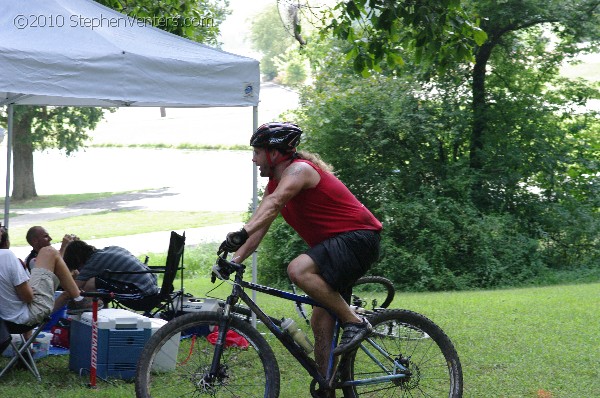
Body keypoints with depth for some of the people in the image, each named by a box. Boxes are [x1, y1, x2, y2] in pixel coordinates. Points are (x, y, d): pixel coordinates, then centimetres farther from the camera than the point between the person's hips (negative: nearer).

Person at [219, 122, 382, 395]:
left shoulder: (299, 170, -15)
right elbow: (261, 223, 11)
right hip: (335, 244, 10)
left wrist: (242, 233, -47)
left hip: (358, 238, -10)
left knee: (299, 270, -32)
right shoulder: (276, 183, 14)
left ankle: (355, 322, -21)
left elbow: (272, 205, -33)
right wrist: (234, 259, 0)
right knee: (321, 322, 7)